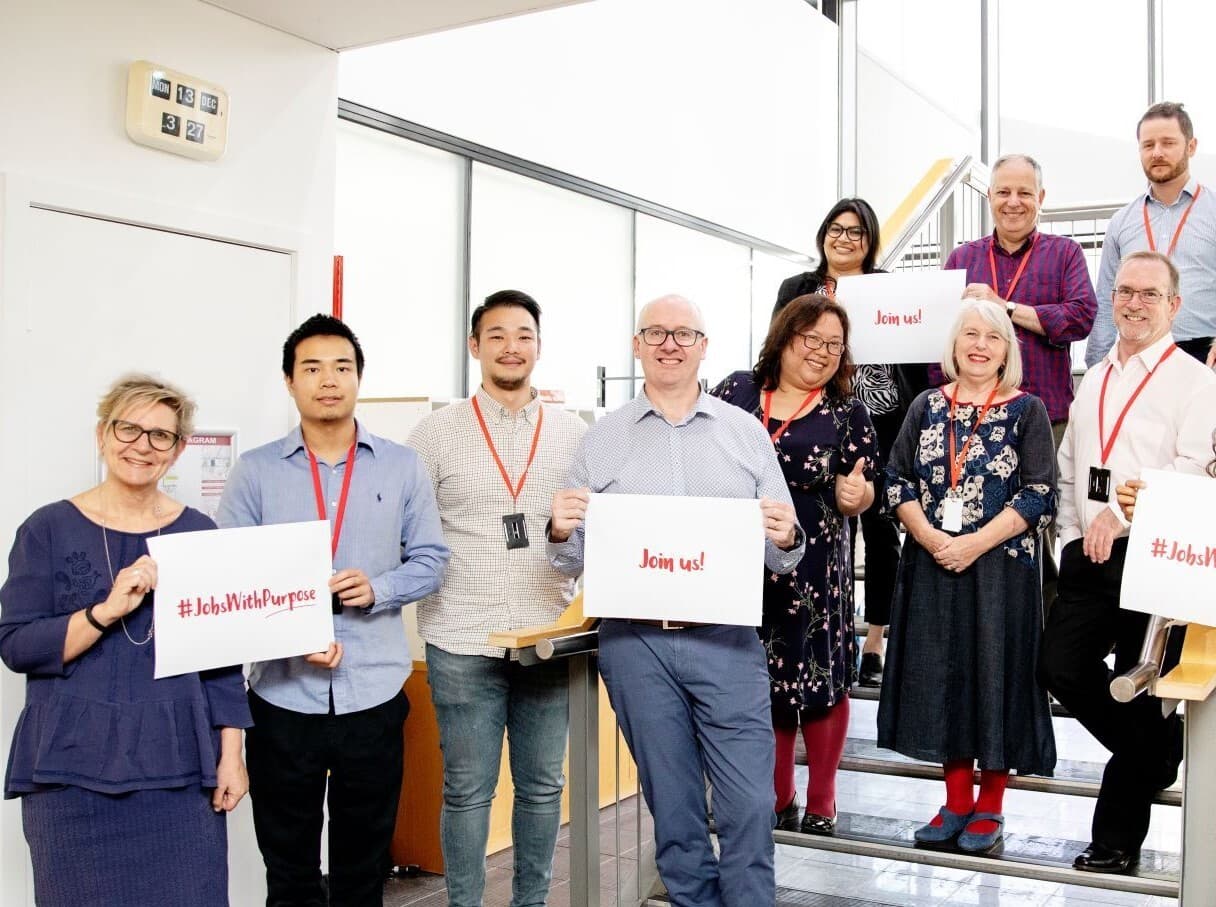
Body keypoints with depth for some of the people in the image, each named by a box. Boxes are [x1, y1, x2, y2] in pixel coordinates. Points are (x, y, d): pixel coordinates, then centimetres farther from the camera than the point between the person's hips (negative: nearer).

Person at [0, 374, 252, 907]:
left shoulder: (199, 533, 3)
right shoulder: (48, 529, 0)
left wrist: (231, 755, 0)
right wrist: (107, 609, -19)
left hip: (180, 765, 1)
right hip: (73, 767, -1)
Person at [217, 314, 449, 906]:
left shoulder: (402, 467, 3)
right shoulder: (255, 471, 0)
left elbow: (430, 560, 5)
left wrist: (378, 588, -15)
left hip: (374, 693, 1)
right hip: (283, 695, 0)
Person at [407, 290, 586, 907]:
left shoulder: (574, 433, 7)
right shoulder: (437, 432, 1)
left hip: (549, 640, 2)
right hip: (462, 643, -2)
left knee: (542, 786, 12)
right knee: (467, 791, 6)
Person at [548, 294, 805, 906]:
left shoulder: (746, 432, 7)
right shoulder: (601, 441, 7)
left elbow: (782, 557, 7)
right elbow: (574, 562, 7)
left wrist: (786, 540, -15)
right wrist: (561, 533, -14)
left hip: (727, 639, 0)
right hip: (635, 643, 1)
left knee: (749, 804, -2)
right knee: (672, 809, 12)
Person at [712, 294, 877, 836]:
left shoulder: (847, 414, 3)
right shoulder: (737, 390, 6)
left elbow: (861, 496, 1)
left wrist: (854, 493, -21)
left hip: (812, 571, -2)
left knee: (818, 679, 1)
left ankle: (820, 806, 20)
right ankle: (778, 800, 27)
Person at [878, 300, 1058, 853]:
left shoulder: (1027, 411, 0)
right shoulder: (927, 407, 9)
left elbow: (1039, 495, -6)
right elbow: (897, 482, 5)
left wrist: (973, 544, -15)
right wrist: (930, 538, -11)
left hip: (1001, 567, -3)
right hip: (931, 564, 3)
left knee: (995, 673, 1)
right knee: (940, 674, 6)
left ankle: (989, 807, 15)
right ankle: (956, 802, 19)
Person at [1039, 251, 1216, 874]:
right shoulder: (1093, 381, 18)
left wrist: (1121, 516, -22)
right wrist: (1072, 537, 8)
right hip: (1086, 557, 6)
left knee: (1137, 689, 2)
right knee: (1061, 666, -1)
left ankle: (1116, 840, 15)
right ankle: (1158, 752, 26)